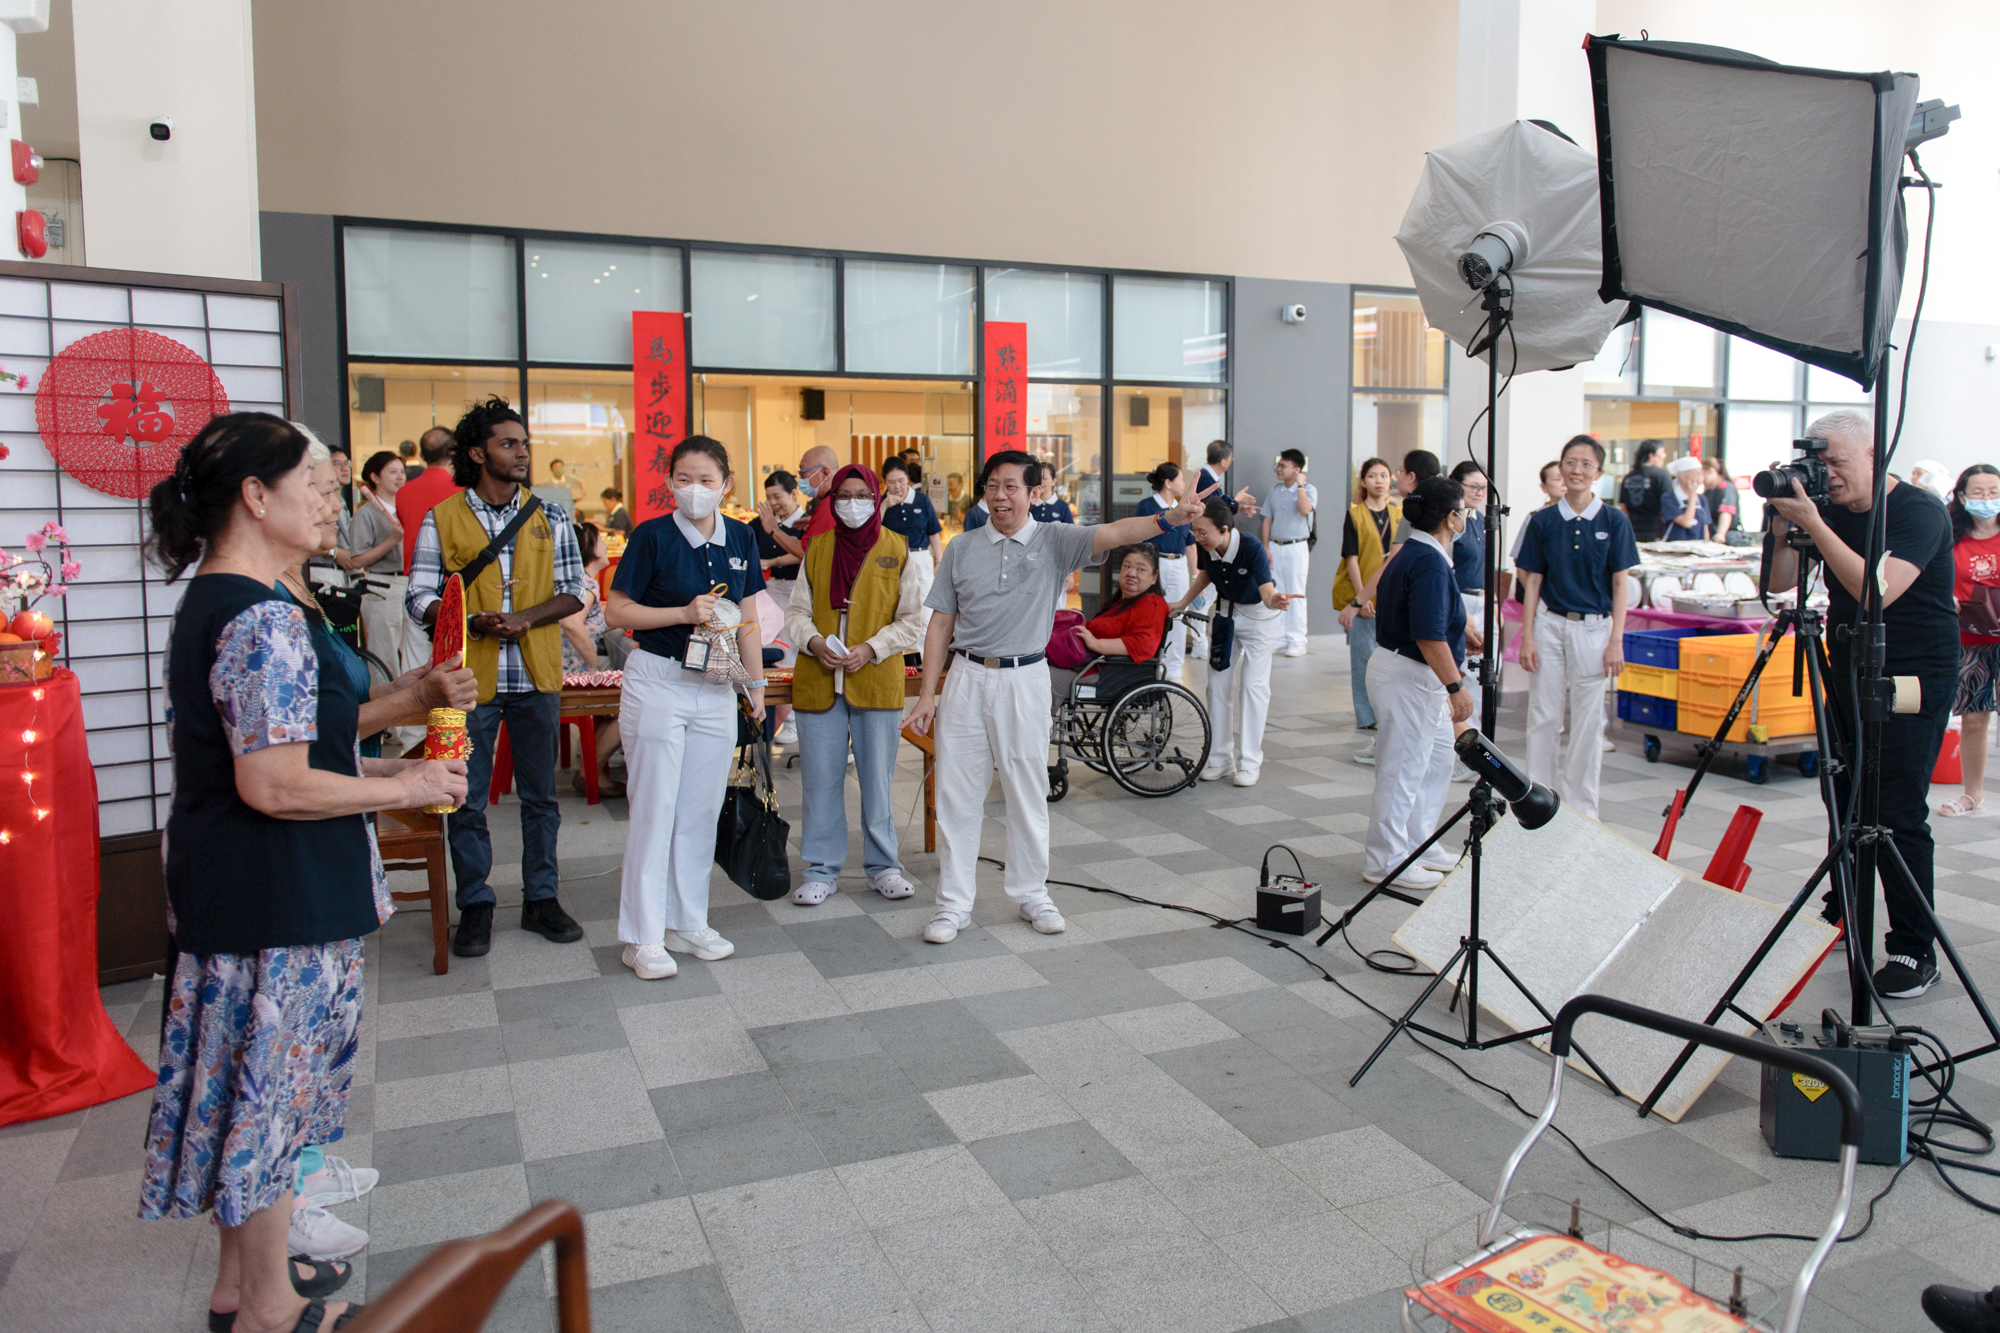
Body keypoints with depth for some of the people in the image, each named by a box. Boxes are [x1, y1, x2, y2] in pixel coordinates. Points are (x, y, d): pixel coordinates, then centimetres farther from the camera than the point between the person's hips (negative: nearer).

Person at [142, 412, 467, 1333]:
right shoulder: (266, 620, -23)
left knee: (246, 1085, 21)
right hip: (274, 902, -10)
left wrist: (381, 769, 12)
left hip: (225, 892, 10)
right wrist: (401, 788, -14)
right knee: (269, 1087, 6)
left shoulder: (206, 604, 10)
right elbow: (274, 787, -26)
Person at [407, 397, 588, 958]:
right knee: (468, 800, 6)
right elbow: (420, 598, -1)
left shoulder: (549, 517, 6)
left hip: (536, 676, 2)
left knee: (540, 795, 10)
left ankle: (540, 899, 22)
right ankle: (475, 906, 19)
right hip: (469, 676, -1)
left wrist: (525, 618, -13)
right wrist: (469, 621, -19)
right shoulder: (441, 519, 1)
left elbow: (574, 591, 5)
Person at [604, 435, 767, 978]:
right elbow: (616, 611, -7)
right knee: (654, 808, 0)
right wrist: (683, 613, -18)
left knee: (702, 810, 10)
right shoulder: (652, 536, -8)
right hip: (657, 682, -4)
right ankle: (643, 937, 9)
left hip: (715, 688, 5)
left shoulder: (740, 538, 5)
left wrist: (756, 683, 11)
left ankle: (688, 922, 23)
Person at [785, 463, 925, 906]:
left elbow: (913, 620, 1)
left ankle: (883, 867, 20)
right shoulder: (817, 548, 10)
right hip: (818, 681, 2)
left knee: (878, 778, 6)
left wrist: (870, 649, -12)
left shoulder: (898, 550, 3)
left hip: (878, 682, -2)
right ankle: (821, 870, 16)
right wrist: (815, 643, -10)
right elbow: (796, 612, 10)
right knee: (820, 779, 5)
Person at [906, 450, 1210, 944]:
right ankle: (953, 904, 16)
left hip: (1024, 681, -1)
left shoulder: (1053, 541, 0)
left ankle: (1032, 895, 25)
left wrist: (1167, 519, -36)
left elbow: (1111, 534, -18)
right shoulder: (962, 549, 6)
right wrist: (927, 695, 1)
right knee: (957, 793, 5)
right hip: (967, 679, 2)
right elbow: (941, 625, 6)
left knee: (1028, 792, 8)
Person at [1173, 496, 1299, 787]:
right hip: (1225, 611, 5)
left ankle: (1249, 763, 3)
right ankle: (1221, 759, 14)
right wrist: (1182, 604, 3)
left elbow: (1267, 592, -42)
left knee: (1253, 685, -6)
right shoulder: (1206, 548, -19)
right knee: (1218, 683, 5)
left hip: (1258, 615, -5)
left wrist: (1276, 600, -64)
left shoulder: (1251, 548, -34)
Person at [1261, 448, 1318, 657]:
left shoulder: (1309, 489, -3)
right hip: (1275, 547, 5)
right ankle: (1278, 638, 13)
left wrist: (1300, 485, -16)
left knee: (1296, 595, -3)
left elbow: (1305, 510, -24)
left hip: (1297, 547, -5)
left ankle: (1297, 641, 1)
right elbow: (1267, 520, 12)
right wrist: (1266, 548, 4)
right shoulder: (1273, 491, 11)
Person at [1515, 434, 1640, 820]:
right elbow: (1532, 581, 4)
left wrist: (1616, 641, -6)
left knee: (1588, 720, 4)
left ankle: (1581, 810, 15)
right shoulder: (1543, 521, 2)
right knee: (1543, 716, 4)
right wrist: (1527, 637, -2)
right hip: (1550, 624, 1)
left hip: (1594, 628, -1)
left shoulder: (1613, 521, -1)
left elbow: (1620, 584, 0)